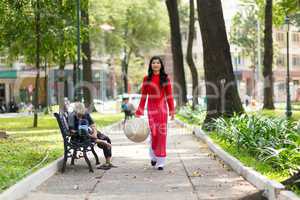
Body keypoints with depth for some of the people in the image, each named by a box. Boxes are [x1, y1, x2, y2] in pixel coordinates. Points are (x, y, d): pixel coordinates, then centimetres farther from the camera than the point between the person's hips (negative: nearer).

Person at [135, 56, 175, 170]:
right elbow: (143, 97, 6)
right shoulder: (146, 79, 4)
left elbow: (169, 96, 1)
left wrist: (172, 111, -5)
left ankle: (160, 162, 2)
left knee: (162, 133, -2)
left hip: (162, 107, 0)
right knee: (154, 133, -3)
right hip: (151, 108, 0)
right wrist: (139, 112, 3)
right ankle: (153, 156, 23)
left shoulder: (165, 79, 2)